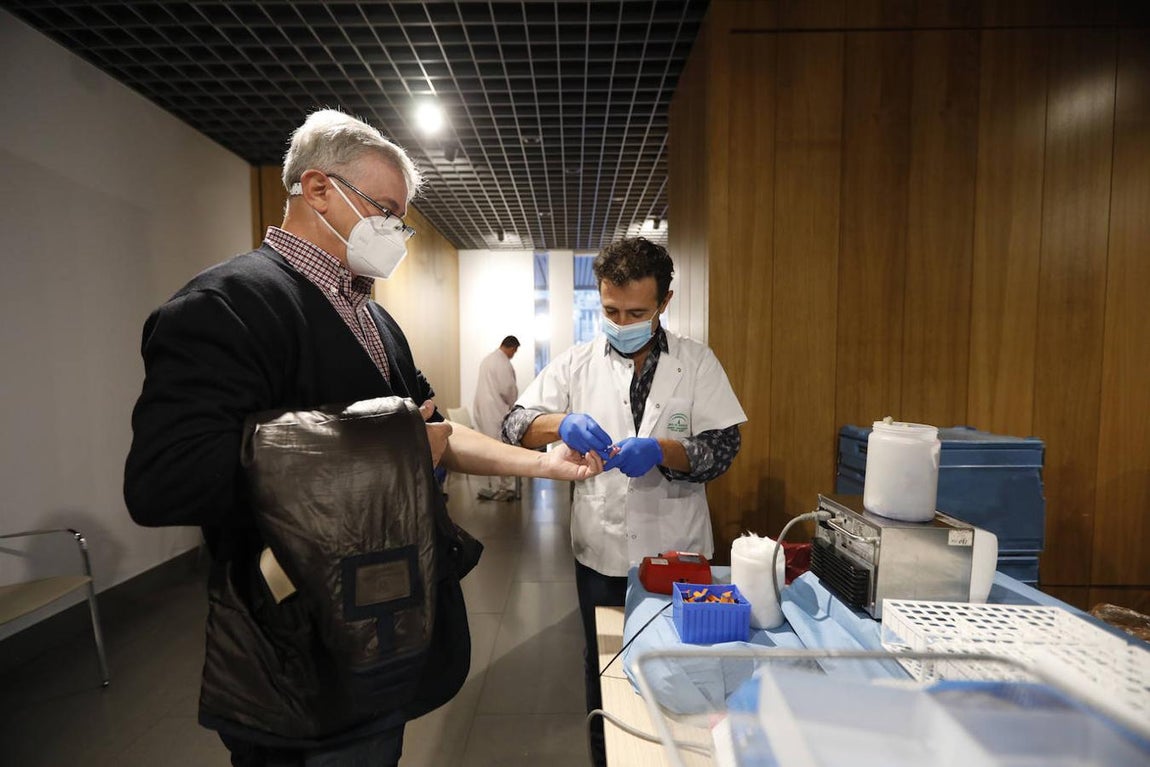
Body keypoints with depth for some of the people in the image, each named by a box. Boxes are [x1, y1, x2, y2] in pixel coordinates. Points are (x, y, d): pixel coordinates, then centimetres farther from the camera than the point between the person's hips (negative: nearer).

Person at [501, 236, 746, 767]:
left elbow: (723, 448, -6)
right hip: (601, 552, 1)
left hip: (677, 551, 0)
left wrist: (659, 451, -25)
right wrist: (562, 422, -28)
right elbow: (515, 425, -6)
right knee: (604, 673, 19)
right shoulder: (577, 363, -1)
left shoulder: (697, 362, -3)